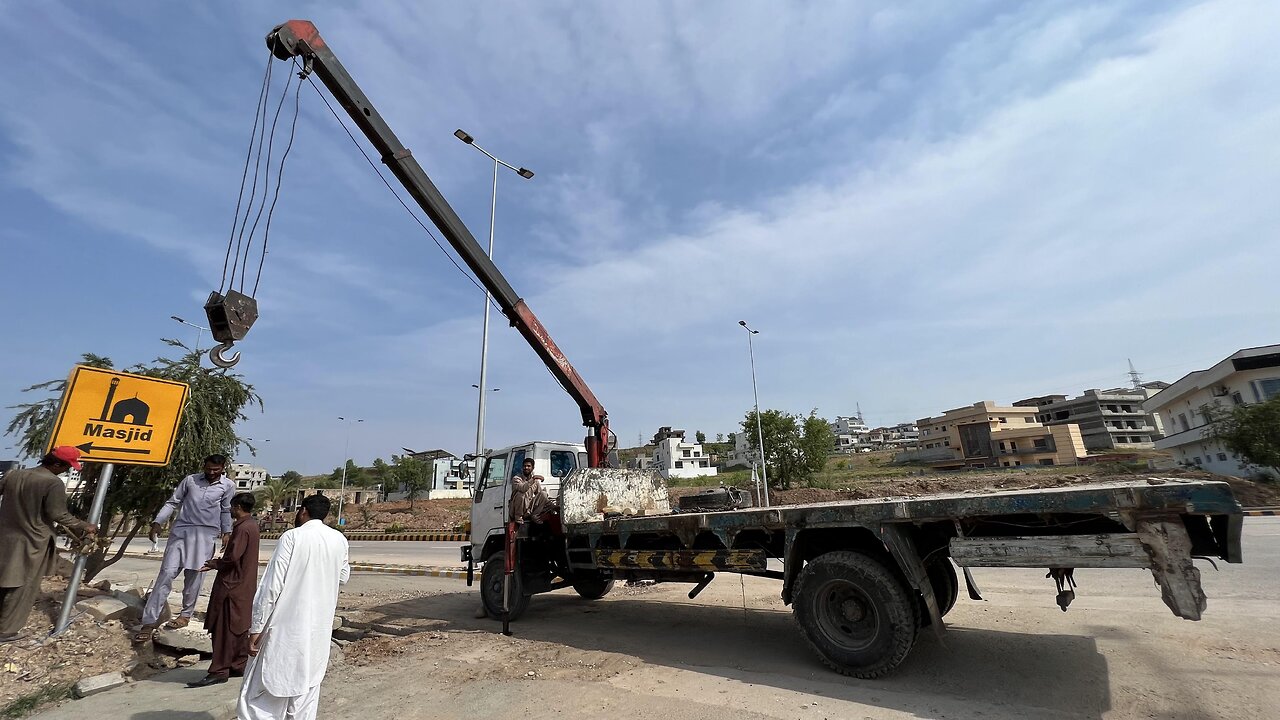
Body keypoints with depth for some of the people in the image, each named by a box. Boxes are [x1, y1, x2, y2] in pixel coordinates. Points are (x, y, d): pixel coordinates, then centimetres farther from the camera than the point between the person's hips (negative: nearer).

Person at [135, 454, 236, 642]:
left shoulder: (228, 486, 4)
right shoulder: (190, 480, 4)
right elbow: (172, 502, 8)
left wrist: (227, 532, 5)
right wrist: (157, 522, -2)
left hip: (206, 535, 0)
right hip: (181, 531, 1)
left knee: (194, 576, 5)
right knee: (166, 573, -5)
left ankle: (186, 614, 21)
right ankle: (149, 622, 1)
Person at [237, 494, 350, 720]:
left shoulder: (292, 537, -11)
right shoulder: (339, 540, 2)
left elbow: (272, 585, -14)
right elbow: (343, 577, 17)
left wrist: (256, 627, -7)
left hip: (286, 626, -4)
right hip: (319, 628, 4)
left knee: (262, 686, 9)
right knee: (307, 688, 15)